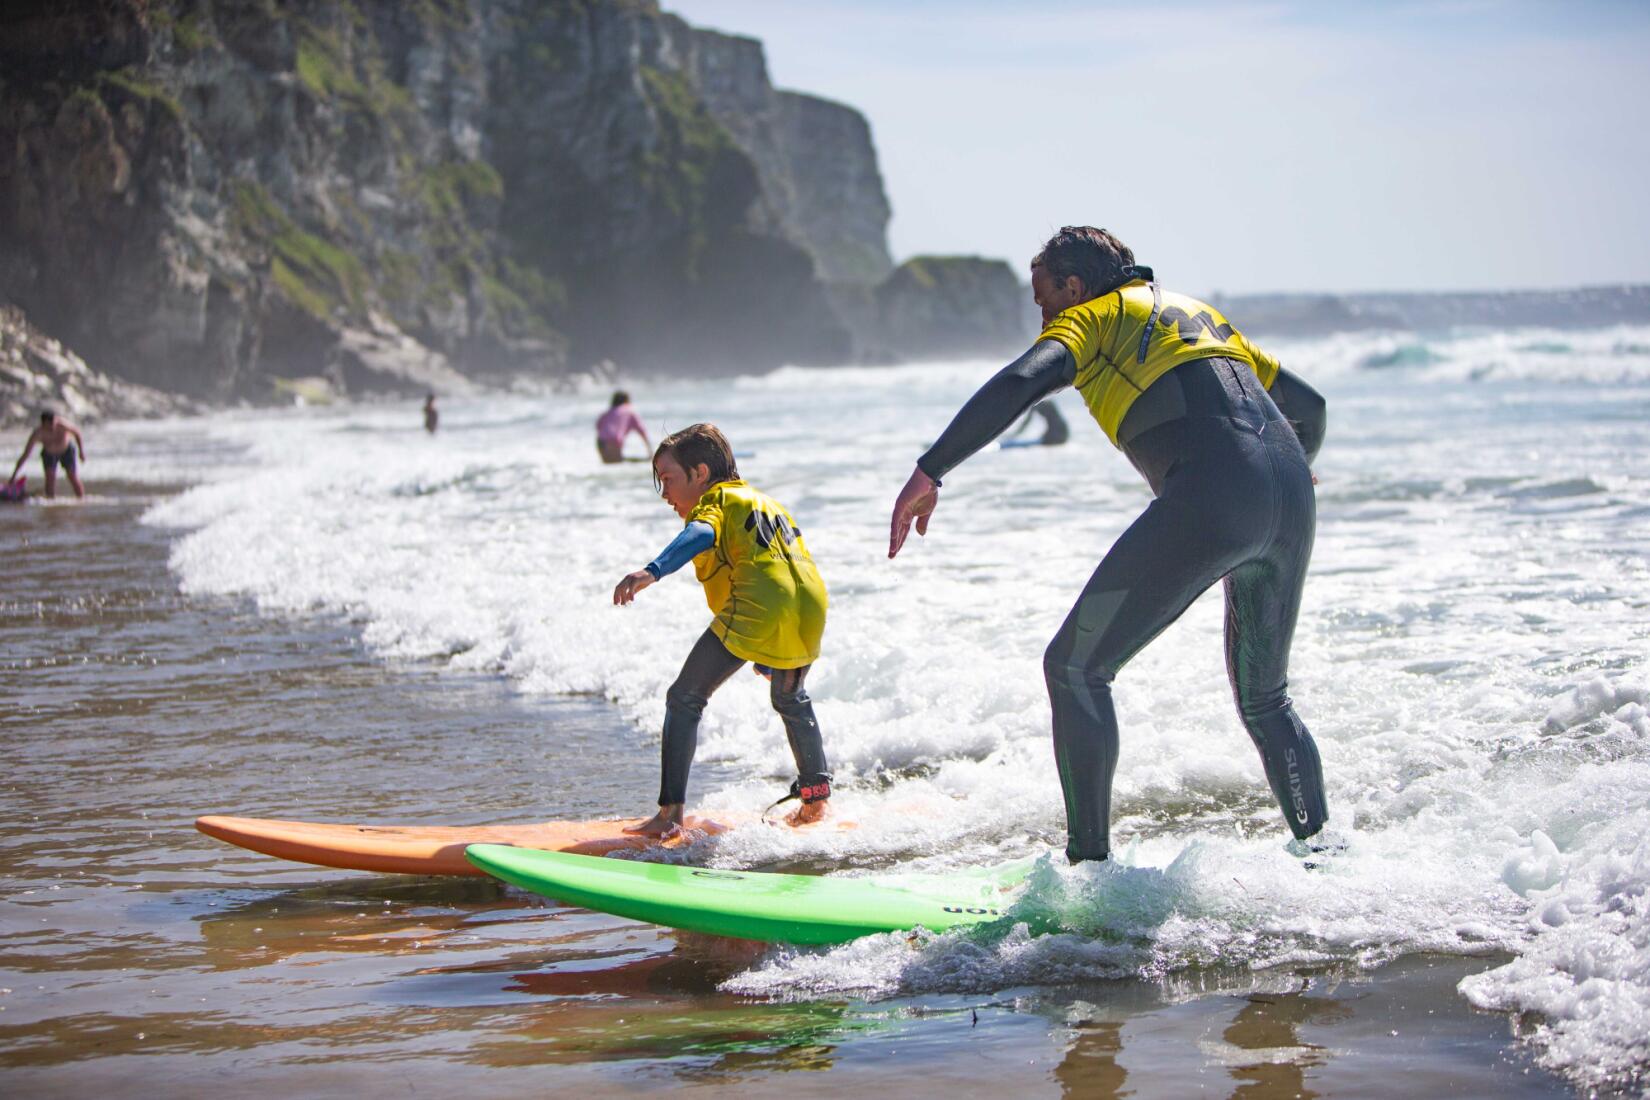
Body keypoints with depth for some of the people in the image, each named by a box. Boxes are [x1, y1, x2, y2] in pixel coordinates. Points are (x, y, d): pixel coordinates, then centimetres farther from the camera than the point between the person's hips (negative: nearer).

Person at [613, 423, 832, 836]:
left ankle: (670, 812, -8)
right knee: (790, 699, 34)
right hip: (810, 608, 7)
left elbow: (698, 537, -15)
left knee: (685, 699, 1)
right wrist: (769, 656, 47)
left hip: (755, 611, -7)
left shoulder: (716, 500, 10)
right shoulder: (766, 502, 34)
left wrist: (651, 571, -33)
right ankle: (816, 795, 38)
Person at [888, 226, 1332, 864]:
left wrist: (928, 473, -14)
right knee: (1263, 698, 26)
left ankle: (1090, 865, -6)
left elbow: (1020, 382, -10)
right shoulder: (1197, 312, 33)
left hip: (1210, 497, -7)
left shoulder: (1090, 318, 13)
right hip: (1292, 500, 8)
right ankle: (1319, 853, 24)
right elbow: (1310, 406, 36)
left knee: (1076, 668, 0)